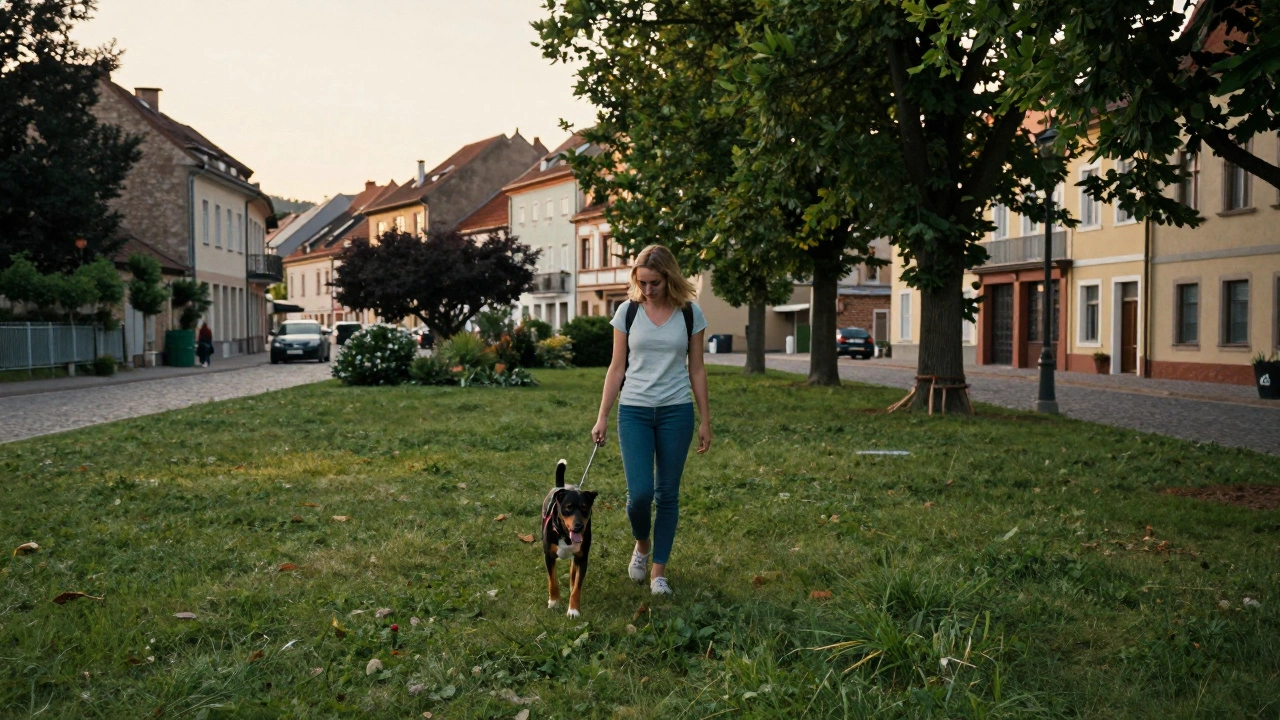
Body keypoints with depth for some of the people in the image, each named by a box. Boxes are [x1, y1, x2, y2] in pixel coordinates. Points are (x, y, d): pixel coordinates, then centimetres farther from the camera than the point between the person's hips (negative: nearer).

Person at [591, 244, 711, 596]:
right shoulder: (627, 311, -1)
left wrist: (705, 421, 4)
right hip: (634, 411, 0)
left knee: (667, 493, 4)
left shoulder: (690, 313, -1)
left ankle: (659, 570, 17)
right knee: (640, 492, -8)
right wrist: (602, 417, 1)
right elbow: (617, 369, 3)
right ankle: (642, 545, 24)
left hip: (676, 412, 0)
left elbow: (696, 370, 4)